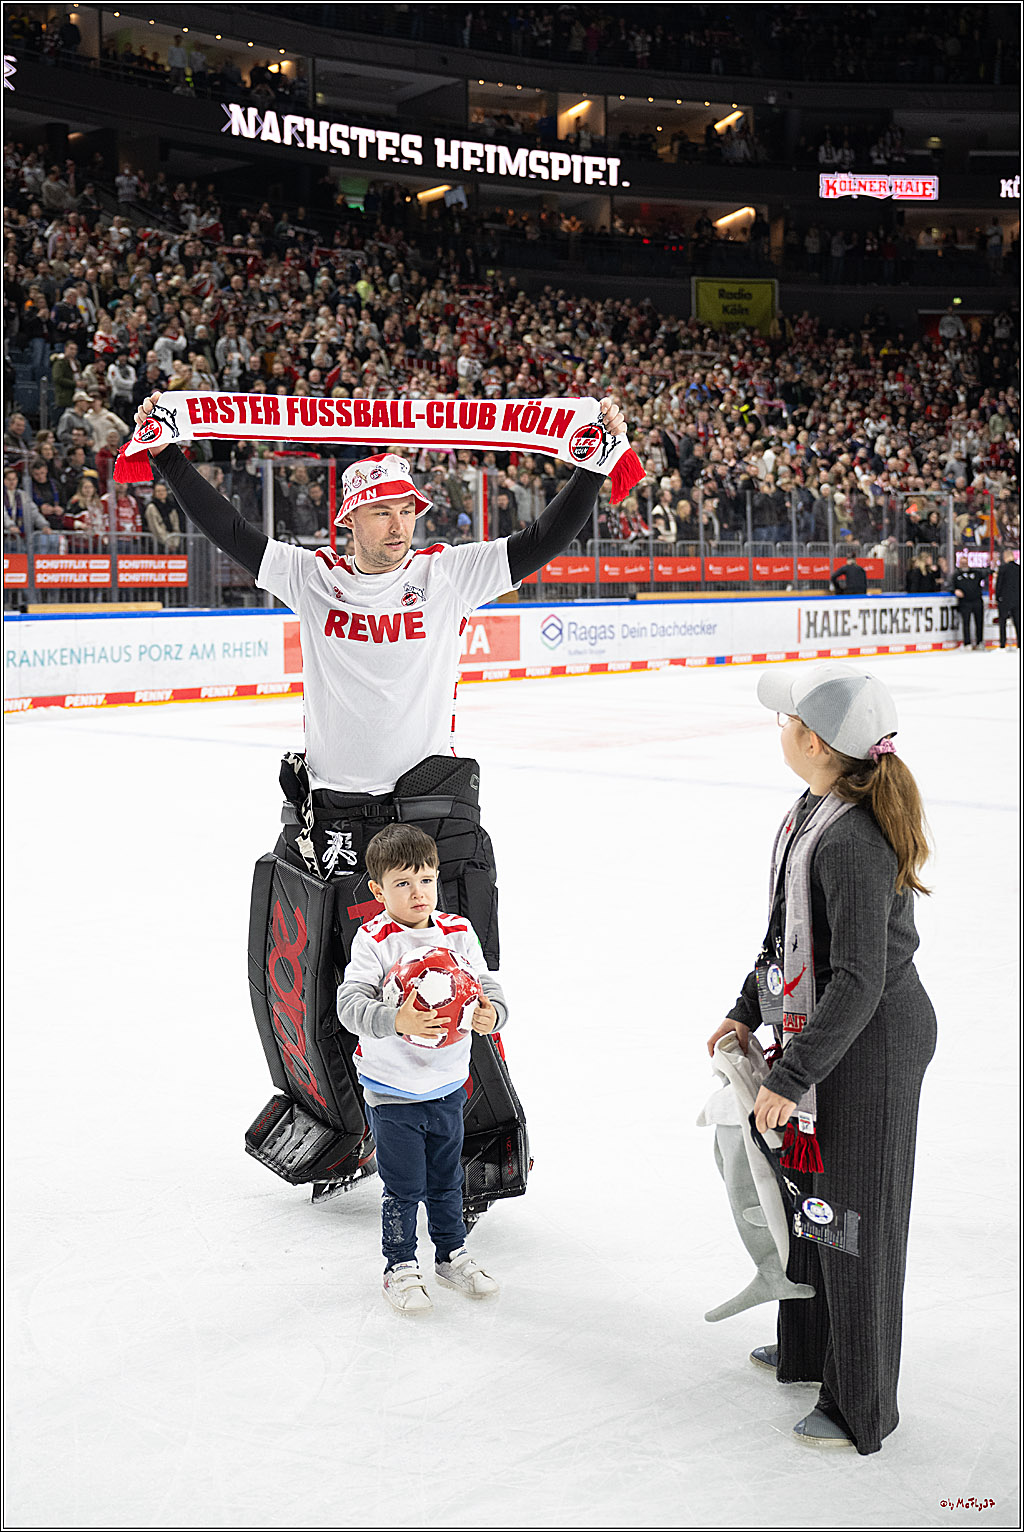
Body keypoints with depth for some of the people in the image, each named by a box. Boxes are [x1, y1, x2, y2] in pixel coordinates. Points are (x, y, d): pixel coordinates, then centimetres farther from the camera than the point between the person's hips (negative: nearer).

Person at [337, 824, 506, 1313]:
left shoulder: (458, 933, -2)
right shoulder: (373, 940, -16)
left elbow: (488, 989, 0)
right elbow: (350, 1003, -25)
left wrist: (491, 1013, -23)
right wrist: (396, 1021, -42)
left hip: (448, 1084, 5)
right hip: (392, 1090, -4)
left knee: (446, 1181, 20)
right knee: (404, 1187, 4)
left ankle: (452, 1256, 38)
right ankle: (400, 1268, 23)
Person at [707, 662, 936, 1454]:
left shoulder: (853, 842, -29)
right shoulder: (812, 813, 2)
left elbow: (859, 982, -28)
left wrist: (791, 1076, -25)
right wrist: (750, 1010, 17)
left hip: (872, 1042, -10)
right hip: (820, 1026, 10)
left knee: (854, 1216, 4)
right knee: (808, 1191, 23)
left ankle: (861, 1406, 22)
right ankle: (810, 1347, 44)